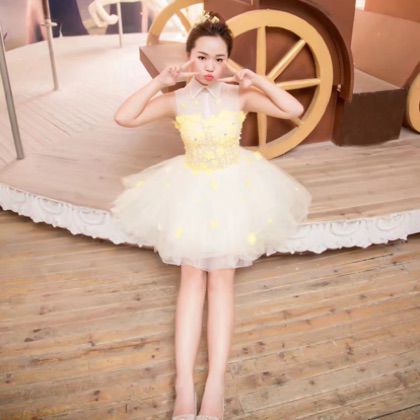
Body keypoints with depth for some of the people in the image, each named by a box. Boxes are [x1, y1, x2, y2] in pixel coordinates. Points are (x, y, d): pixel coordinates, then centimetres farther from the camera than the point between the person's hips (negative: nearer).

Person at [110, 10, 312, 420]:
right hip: (191, 188, 1)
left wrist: (255, 79, -19)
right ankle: (184, 385, -5)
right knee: (192, 278, -6)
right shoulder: (177, 99, -7)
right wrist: (159, 81, -18)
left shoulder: (240, 95, -9)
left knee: (221, 278, -5)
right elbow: (123, 117, -16)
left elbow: (295, 110, -15)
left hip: (233, 187, 0)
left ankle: (216, 384, -3)